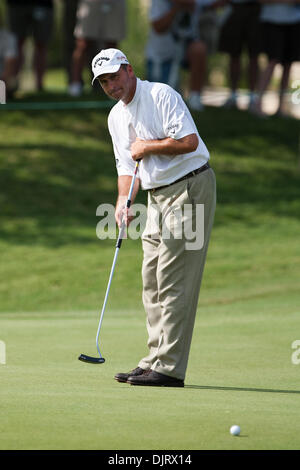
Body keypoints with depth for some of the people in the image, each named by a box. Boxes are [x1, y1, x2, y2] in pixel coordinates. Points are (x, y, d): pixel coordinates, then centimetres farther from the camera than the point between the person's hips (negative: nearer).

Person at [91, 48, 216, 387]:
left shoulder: (161, 95, -12)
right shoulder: (116, 117, 13)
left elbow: (189, 141, -21)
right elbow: (127, 166, 16)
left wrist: (146, 147, -11)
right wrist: (123, 201, -2)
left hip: (189, 187, -9)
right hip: (157, 195, 9)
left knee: (174, 282, -11)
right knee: (152, 282, 7)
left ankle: (169, 368, -12)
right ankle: (155, 362, 11)